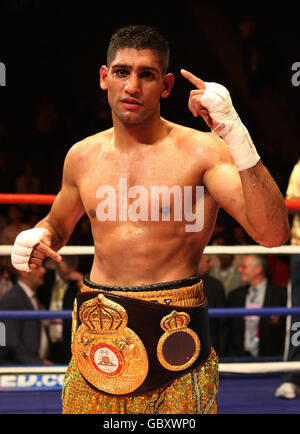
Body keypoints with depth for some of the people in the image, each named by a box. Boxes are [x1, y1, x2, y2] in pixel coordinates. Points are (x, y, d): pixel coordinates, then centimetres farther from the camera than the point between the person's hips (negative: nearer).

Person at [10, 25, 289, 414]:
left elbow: (273, 234, -19)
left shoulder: (201, 151, -7)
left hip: (172, 335, -4)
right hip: (95, 335, 4)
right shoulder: (82, 156, 8)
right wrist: (37, 240, 2)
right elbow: (58, 225, 28)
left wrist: (235, 134, -26)